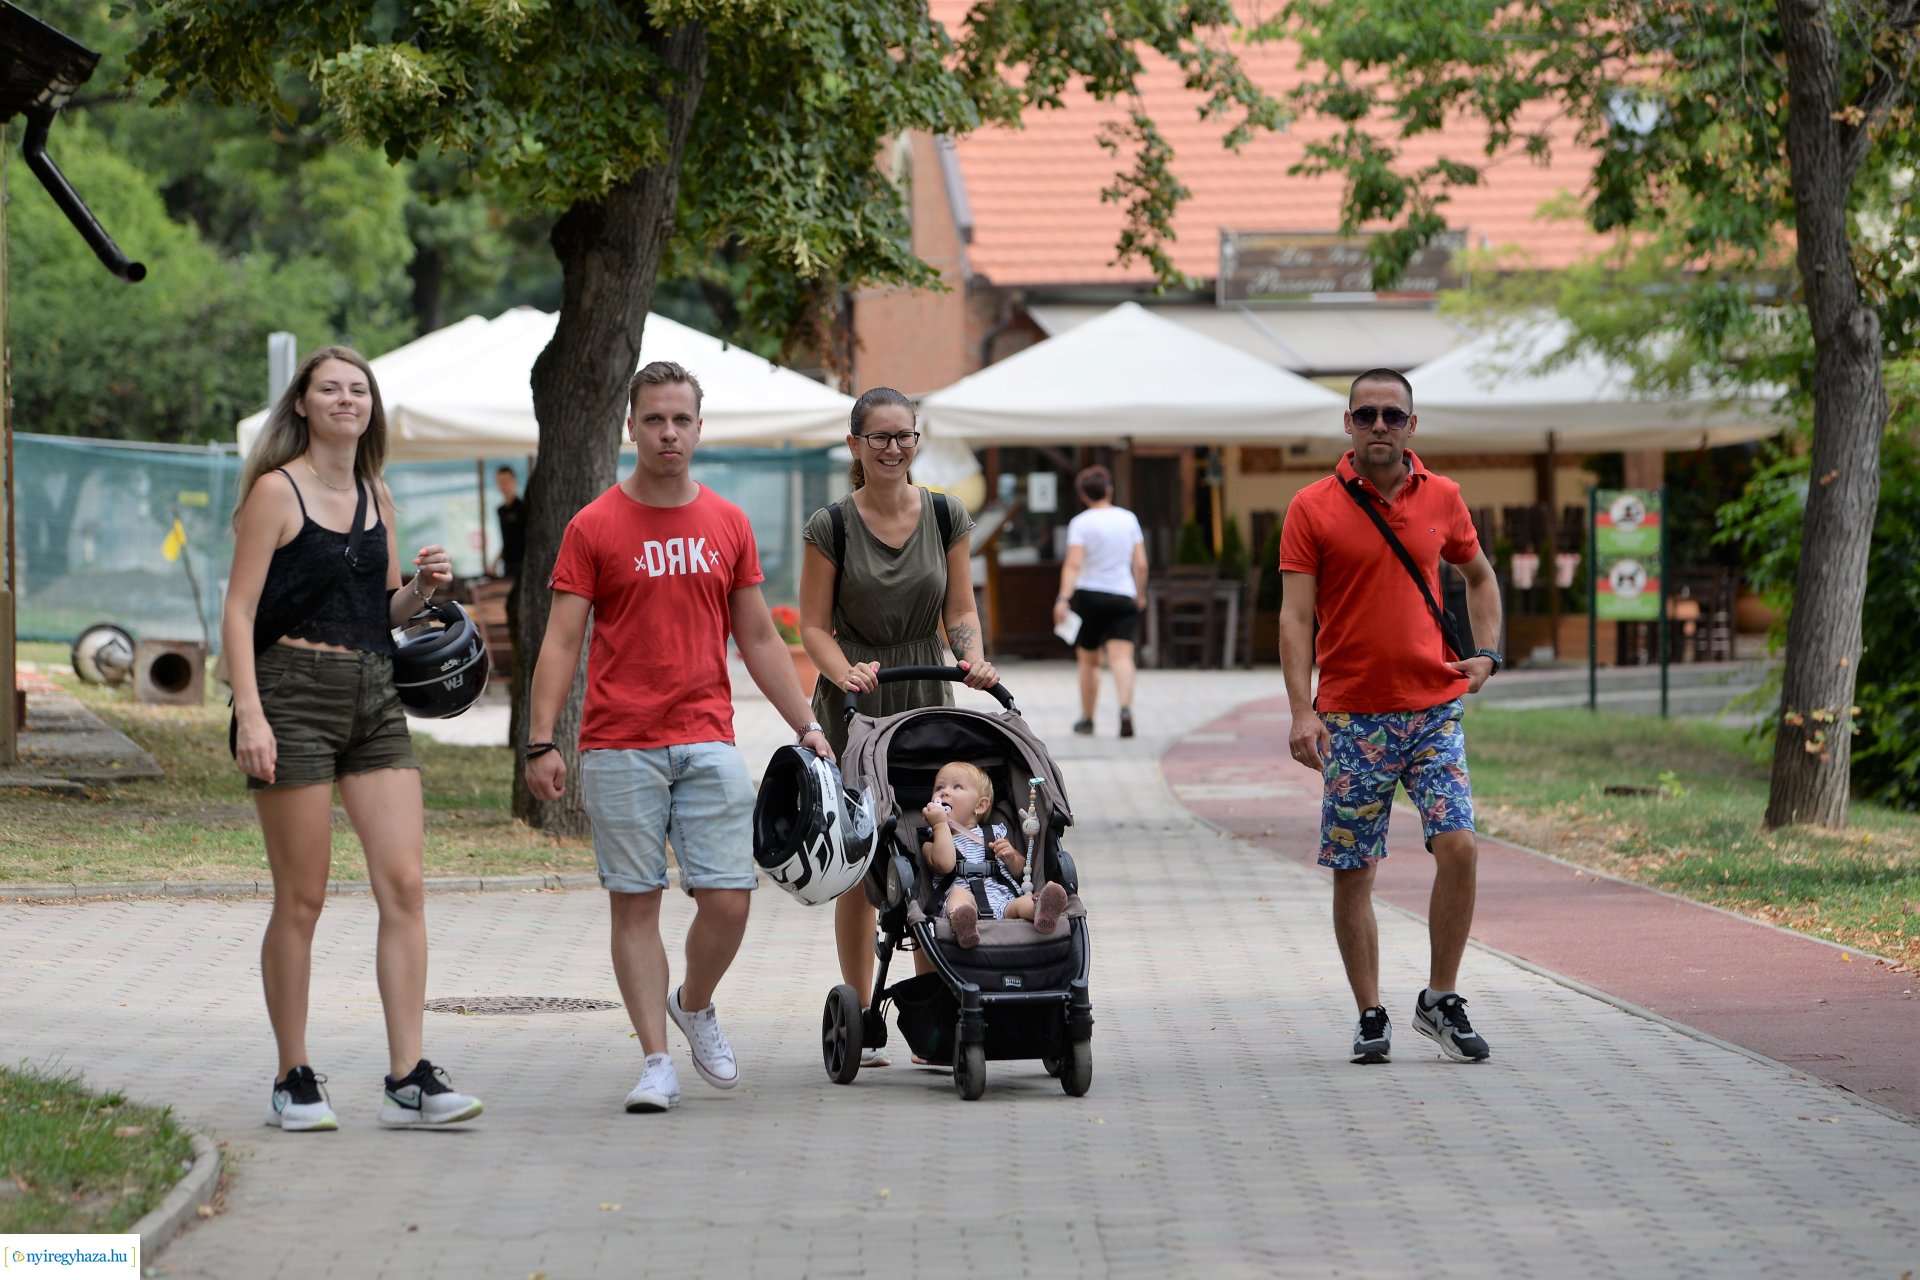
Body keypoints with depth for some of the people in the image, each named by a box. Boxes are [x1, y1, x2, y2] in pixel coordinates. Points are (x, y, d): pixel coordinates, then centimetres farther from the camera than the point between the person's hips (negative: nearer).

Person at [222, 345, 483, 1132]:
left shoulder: (377, 497, 15)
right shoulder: (277, 491, -4)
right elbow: (240, 608, -8)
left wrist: (421, 588, 0)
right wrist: (249, 713, -18)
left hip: (374, 698, 6)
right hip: (295, 694, -6)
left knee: (403, 884, -4)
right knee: (301, 897, -2)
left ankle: (409, 1079, -4)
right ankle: (294, 1082, 8)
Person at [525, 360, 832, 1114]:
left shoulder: (729, 526, 10)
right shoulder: (594, 528, 0)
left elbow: (758, 641, 16)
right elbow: (561, 642, -2)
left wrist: (807, 726, 11)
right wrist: (540, 743, -10)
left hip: (708, 743, 2)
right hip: (618, 748, -2)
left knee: (729, 898, -4)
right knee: (635, 904, 0)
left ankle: (695, 1005, 24)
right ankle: (656, 1060, 6)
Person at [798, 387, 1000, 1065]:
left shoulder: (947, 517, 4)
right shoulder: (831, 525, -5)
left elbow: (960, 611, 6)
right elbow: (814, 626, -3)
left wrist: (972, 655, -14)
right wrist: (845, 672, -21)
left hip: (926, 700, 2)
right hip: (853, 703, -2)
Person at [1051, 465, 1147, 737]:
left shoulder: (1080, 523, -4)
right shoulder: (1128, 519, 7)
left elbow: (1073, 564, -16)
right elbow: (1141, 564, 7)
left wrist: (1064, 599, -22)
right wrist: (1140, 594, 21)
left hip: (1089, 595, -2)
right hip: (1123, 597, 2)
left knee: (1088, 661, 13)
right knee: (1121, 657, -9)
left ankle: (1087, 718, 23)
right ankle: (1125, 708, -34)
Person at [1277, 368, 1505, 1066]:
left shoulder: (1441, 497, 7)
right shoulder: (1314, 508, -2)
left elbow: (1479, 575, 24)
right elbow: (1295, 616, -5)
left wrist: (1486, 654, 9)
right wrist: (1302, 711, -14)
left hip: (1434, 707, 2)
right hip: (1351, 717, -2)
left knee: (1458, 846, -11)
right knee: (1353, 871, 1)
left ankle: (1441, 1002, 3)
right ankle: (1370, 1017, 13)